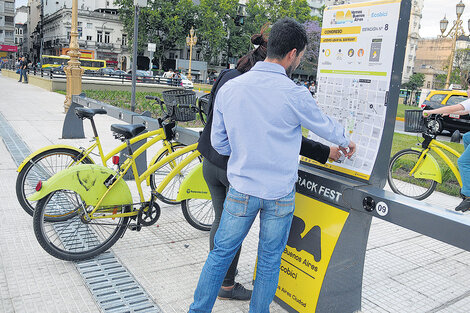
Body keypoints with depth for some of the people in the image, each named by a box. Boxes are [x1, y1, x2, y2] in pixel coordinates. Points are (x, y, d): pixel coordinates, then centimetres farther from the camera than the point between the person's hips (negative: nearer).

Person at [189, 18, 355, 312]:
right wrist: (346, 142, 25)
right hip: (280, 193, -2)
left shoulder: (229, 88, -5)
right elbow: (325, 126, 4)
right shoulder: (295, 95, -14)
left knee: (221, 253, 17)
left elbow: (218, 142, 2)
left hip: (241, 190, 3)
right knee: (270, 260, 17)